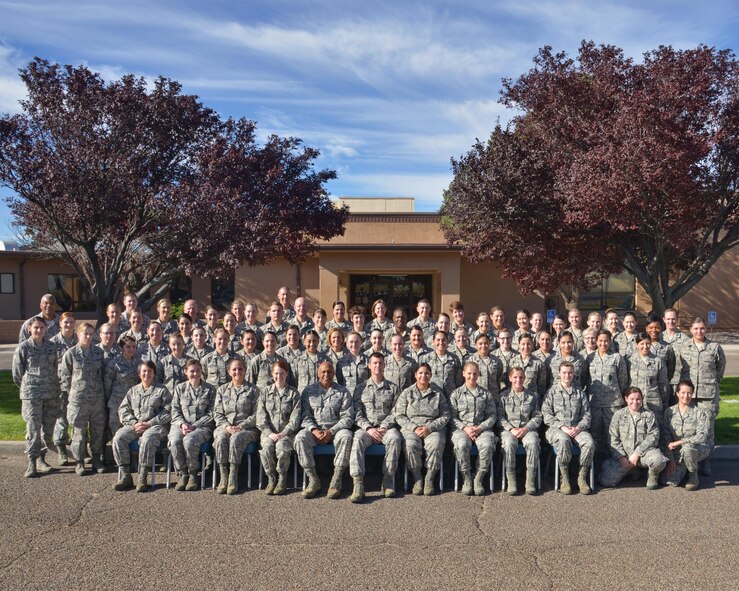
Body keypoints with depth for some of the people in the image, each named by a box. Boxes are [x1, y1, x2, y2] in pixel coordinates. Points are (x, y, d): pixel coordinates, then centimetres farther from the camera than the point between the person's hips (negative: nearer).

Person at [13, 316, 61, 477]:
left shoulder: (52, 347, 7)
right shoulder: (23, 348, -2)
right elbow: (17, 374, 3)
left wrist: (53, 386, 11)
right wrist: (28, 387, 9)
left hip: (52, 394, 4)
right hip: (31, 395, -4)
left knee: (48, 428, 7)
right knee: (33, 429, -5)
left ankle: (41, 459, 20)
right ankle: (32, 463, 2)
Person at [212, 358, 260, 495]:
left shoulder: (252, 390, 7)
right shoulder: (222, 389, 16)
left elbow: (255, 414, 1)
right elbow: (217, 413, 10)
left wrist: (240, 426, -12)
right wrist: (226, 426, -9)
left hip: (247, 427, -2)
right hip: (225, 427, 2)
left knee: (235, 439, -34)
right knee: (221, 439, -31)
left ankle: (233, 478, -30)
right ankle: (223, 477, -27)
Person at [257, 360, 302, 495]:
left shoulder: (293, 393, 6)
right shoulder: (265, 392, 12)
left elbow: (295, 419, -2)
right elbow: (261, 417, 4)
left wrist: (283, 434, -14)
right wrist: (269, 433, -11)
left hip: (287, 432, -1)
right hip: (269, 432, 2)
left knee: (282, 447, -32)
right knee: (267, 447, -30)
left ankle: (282, 478, -9)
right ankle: (271, 478, -8)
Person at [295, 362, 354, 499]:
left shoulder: (342, 391, 8)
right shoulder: (309, 391, 12)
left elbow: (347, 417, 0)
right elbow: (305, 415, 5)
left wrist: (331, 431, -14)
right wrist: (314, 430, -15)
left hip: (336, 429, -1)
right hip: (314, 429, 1)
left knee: (346, 437, -34)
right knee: (300, 437, -30)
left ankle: (336, 481, -26)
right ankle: (313, 481, -22)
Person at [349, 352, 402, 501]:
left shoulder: (393, 388, 15)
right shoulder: (361, 388, 15)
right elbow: (357, 414, 5)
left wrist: (384, 427, -11)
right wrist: (369, 428, -12)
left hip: (386, 426, 0)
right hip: (366, 427, 0)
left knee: (394, 438, -34)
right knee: (358, 439, -33)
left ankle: (388, 480, -25)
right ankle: (358, 484, -39)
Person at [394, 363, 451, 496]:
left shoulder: (438, 393, 12)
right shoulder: (407, 393, 11)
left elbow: (445, 415, 6)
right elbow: (399, 416, 5)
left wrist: (430, 427, -10)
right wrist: (414, 428, -11)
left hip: (433, 428, 0)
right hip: (411, 428, 0)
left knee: (436, 445, -34)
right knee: (411, 445, -34)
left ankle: (429, 479, -16)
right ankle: (417, 478, -14)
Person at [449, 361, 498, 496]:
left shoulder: (486, 394, 14)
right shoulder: (456, 394, 11)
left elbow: (492, 416, 8)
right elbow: (452, 417, 5)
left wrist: (480, 428, -9)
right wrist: (465, 427, -12)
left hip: (482, 428, 1)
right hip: (461, 428, -1)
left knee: (487, 445, -33)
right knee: (462, 446, -34)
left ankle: (479, 479, -15)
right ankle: (466, 479, -14)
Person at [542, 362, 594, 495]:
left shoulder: (580, 393, 17)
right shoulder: (552, 391, 9)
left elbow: (587, 414, 12)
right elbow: (546, 415, 0)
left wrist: (578, 428, -7)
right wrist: (562, 427, -12)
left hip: (577, 428, 3)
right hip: (556, 428, -2)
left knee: (589, 443, -30)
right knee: (563, 441, -37)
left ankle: (582, 477, -12)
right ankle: (564, 478, -21)